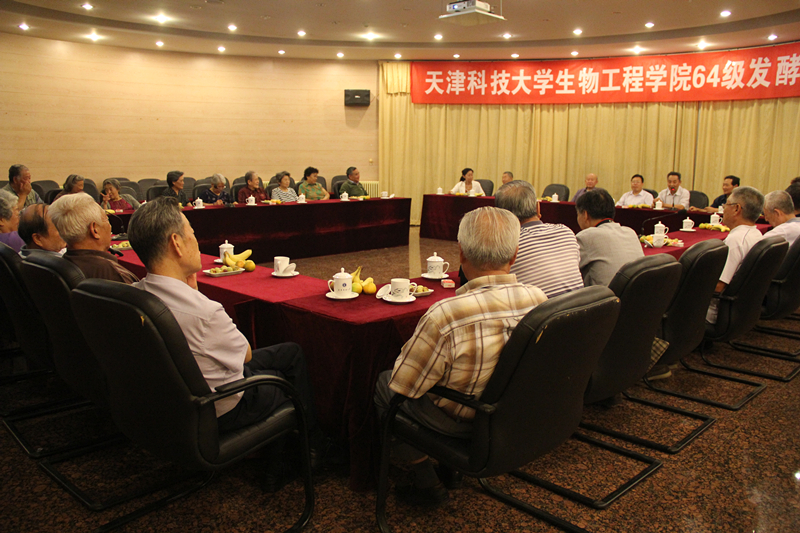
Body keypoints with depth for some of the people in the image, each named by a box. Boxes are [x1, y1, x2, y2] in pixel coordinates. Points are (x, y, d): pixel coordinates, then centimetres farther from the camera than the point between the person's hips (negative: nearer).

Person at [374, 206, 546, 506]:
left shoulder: (445, 316, -36)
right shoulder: (539, 300, -18)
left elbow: (403, 386, -20)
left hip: (459, 423, -6)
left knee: (384, 384, 21)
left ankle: (427, 485, 27)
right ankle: (450, 467, 36)